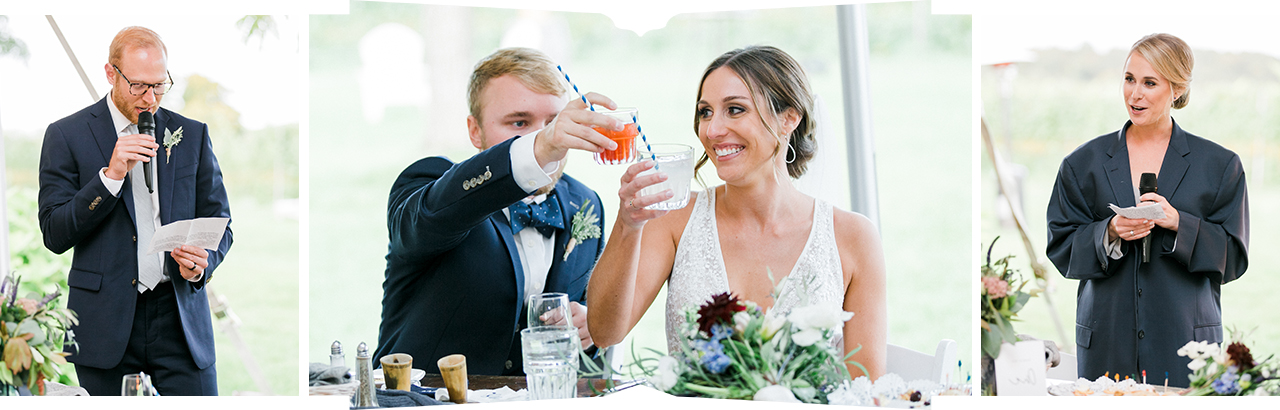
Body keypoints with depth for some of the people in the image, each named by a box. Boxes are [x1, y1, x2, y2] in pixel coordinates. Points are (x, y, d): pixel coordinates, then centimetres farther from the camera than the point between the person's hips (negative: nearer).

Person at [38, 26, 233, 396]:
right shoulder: (66, 136, 2)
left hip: (180, 319, 2)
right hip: (107, 321, -2)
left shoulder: (192, 135, 10)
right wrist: (110, 176, -15)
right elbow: (54, 235, -4)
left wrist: (202, 263, -8)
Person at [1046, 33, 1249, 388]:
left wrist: (1178, 223, -13)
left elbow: (1234, 257, 2)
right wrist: (1109, 233, -12)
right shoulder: (1084, 163, 9)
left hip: (1185, 338, -1)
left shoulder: (1219, 165, 5)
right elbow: (1061, 249, 7)